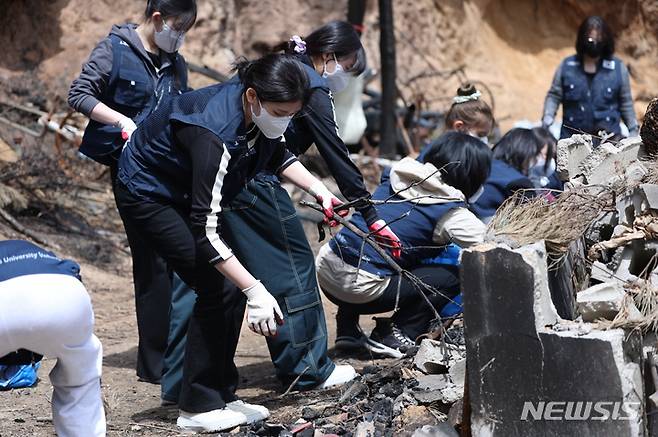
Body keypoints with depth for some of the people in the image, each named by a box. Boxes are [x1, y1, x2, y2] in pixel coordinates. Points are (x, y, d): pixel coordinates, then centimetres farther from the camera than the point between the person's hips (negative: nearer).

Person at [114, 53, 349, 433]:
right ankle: (198, 408, -5)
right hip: (147, 192, -8)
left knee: (234, 285, 0)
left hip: (187, 191, 8)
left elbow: (278, 156, 9)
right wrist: (256, 291, -41)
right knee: (217, 289, -15)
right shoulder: (216, 133, -39)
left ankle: (222, 395, 9)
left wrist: (319, 190, -6)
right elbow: (205, 231, -39)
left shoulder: (260, 114, -16)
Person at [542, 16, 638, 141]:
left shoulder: (618, 68, 3)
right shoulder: (567, 66, 4)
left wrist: (633, 130, 8)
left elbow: (626, 104, 10)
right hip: (572, 138, 1)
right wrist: (548, 116, -9)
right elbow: (554, 96, 8)